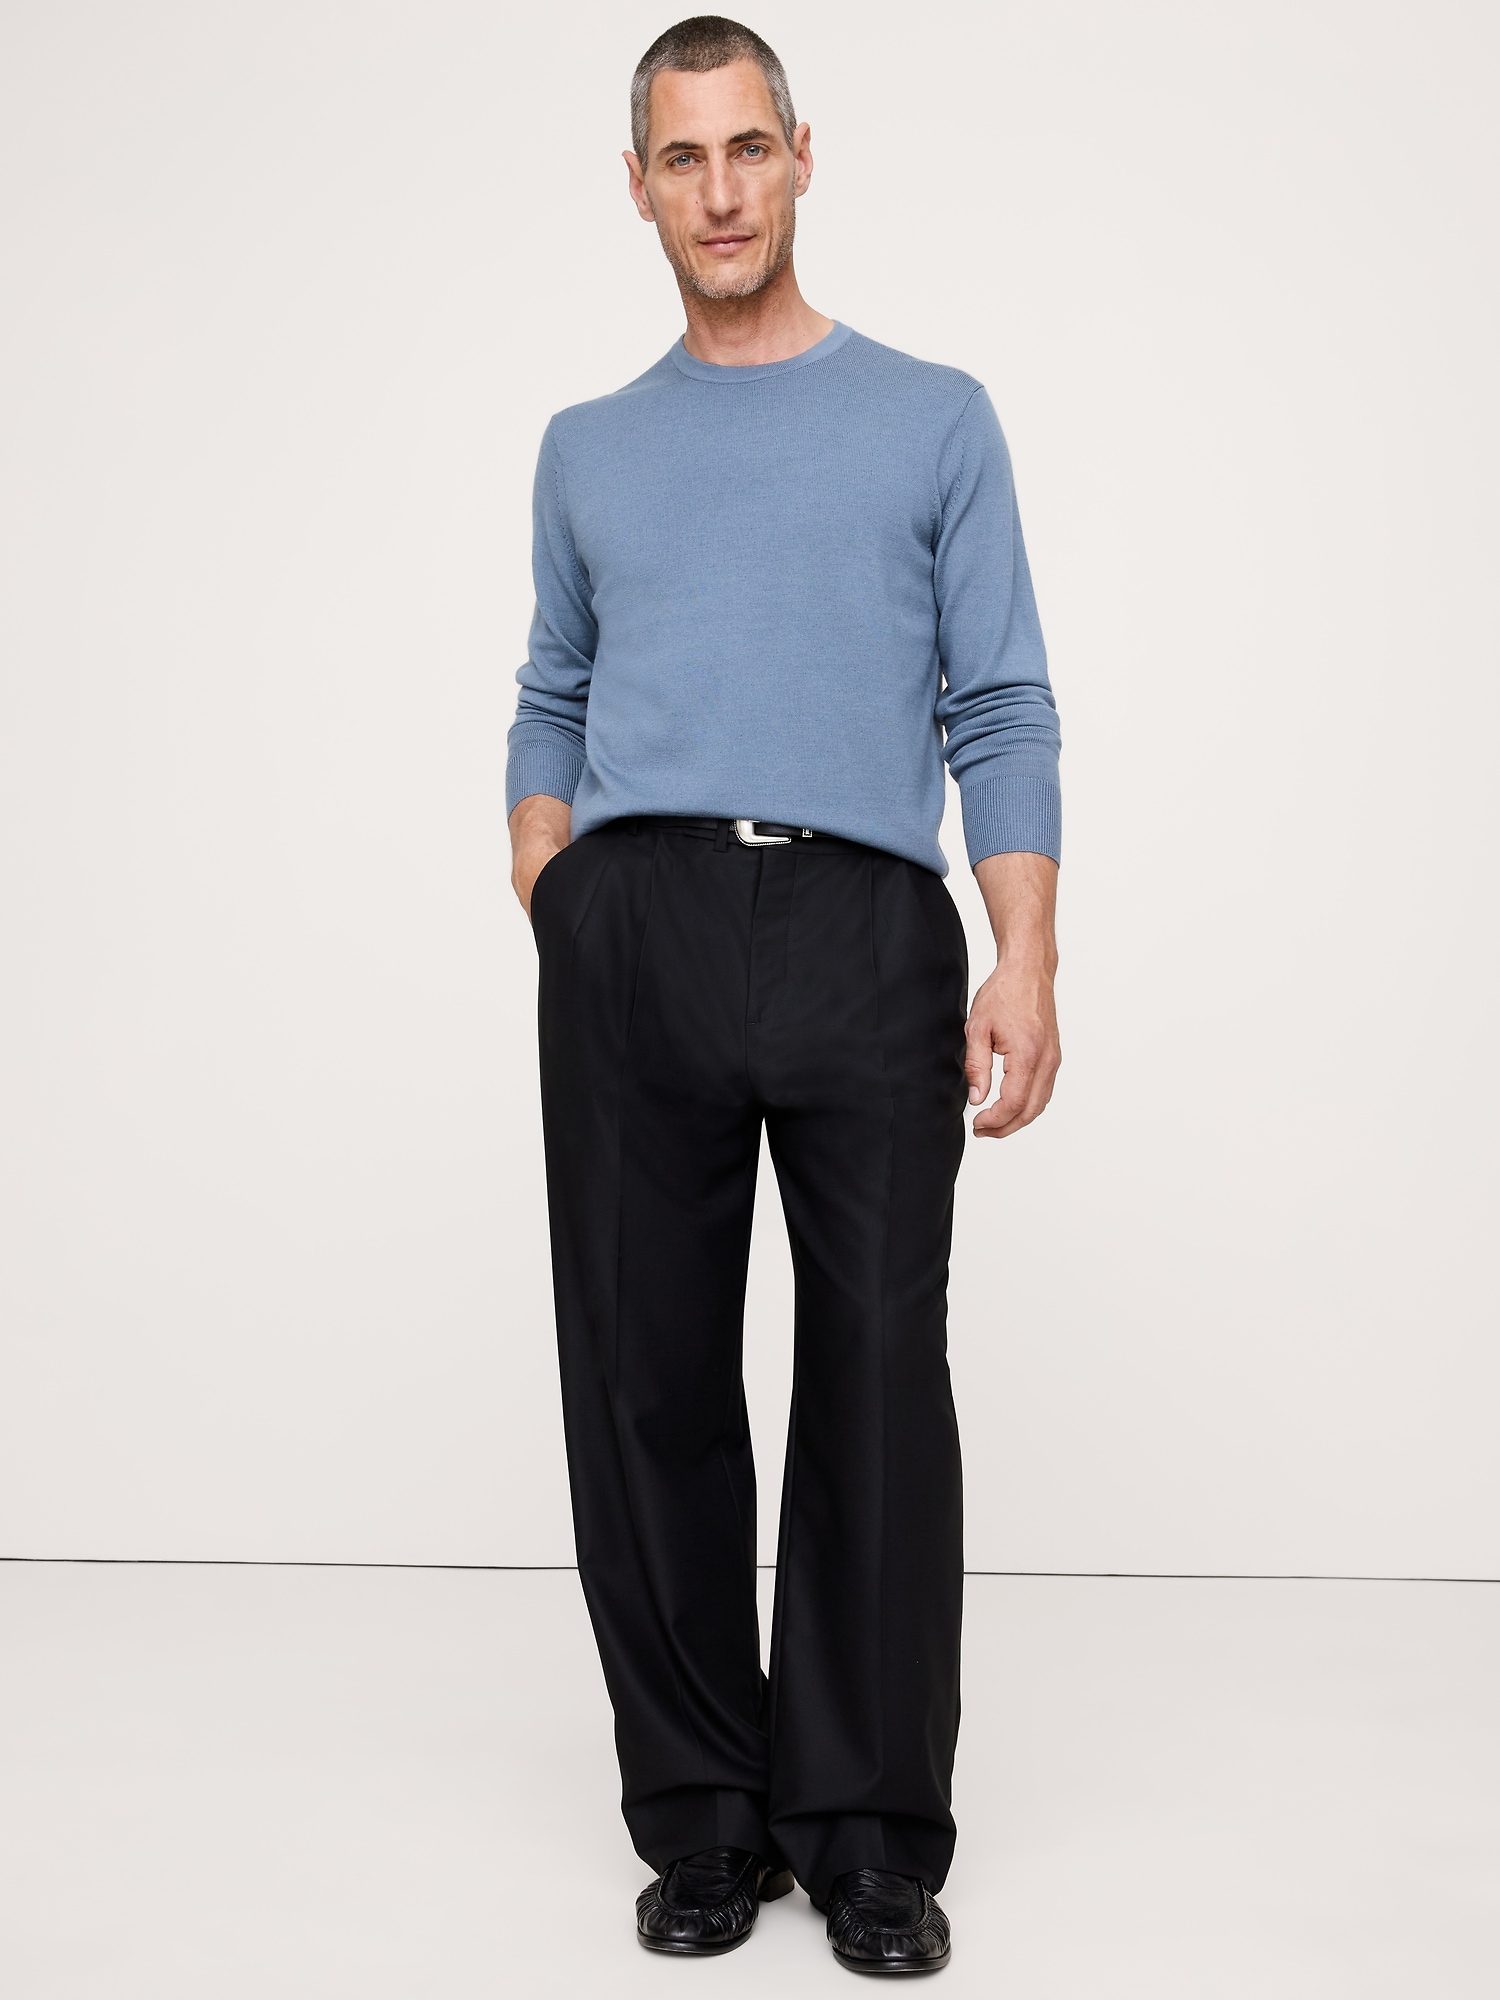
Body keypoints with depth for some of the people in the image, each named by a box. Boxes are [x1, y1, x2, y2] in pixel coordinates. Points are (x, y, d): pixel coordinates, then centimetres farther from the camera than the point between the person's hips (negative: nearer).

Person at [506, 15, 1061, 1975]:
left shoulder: (936, 422, 12)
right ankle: (703, 1814, 20)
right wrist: (549, 936, 5)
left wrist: (1027, 969, -6)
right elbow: (552, 711, 19)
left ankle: (869, 1827, 16)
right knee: (648, 1388, 5)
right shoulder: (589, 451, 20)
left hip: (867, 936, -2)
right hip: (631, 935, 2)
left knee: (878, 1393, 1)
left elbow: (1003, 714, 6)